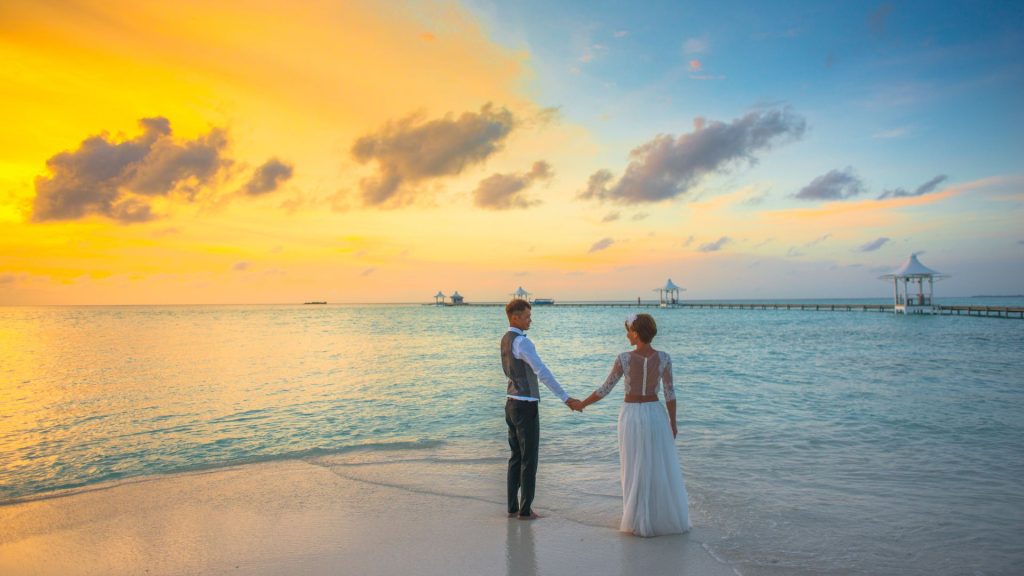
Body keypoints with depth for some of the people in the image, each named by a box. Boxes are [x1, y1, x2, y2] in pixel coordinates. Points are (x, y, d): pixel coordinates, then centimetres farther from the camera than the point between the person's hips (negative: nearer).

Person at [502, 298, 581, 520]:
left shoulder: (505, 340, 13)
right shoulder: (522, 342, -21)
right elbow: (543, 373, -28)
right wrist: (566, 398, -26)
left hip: (511, 404, 10)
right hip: (526, 407, -10)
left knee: (516, 457, 16)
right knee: (529, 459, 2)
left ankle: (513, 507, 21)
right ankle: (525, 510, 10)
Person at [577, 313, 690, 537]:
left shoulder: (623, 358, -13)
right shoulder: (664, 358, -8)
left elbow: (605, 389, -8)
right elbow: (670, 394, -5)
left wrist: (582, 404, 6)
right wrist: (673, 422, 7)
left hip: (630, 415, -1)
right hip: (655, 414, 1)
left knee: (634, 469, 10)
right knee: (661, 468, 14)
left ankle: (639, 520, 16)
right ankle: (667, 518, 21)